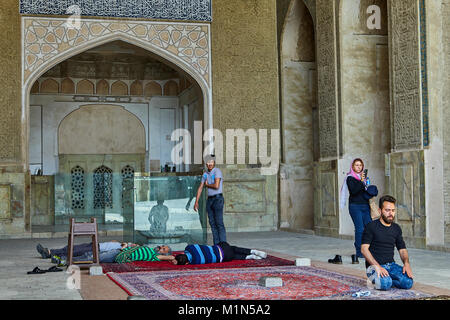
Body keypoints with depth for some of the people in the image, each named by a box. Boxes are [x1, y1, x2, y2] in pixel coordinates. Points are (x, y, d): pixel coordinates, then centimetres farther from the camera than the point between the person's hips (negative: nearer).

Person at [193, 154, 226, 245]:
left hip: (218, 199, -7)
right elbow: (200, 188, 14)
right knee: (212, 224, 5)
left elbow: (216, 186, -23)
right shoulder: (205, 174, 12)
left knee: (219, 223, -11)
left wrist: (207, 185, -3)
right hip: (209, 200, 7)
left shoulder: (217, 171, -11)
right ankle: (216, 245, 9)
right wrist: (196, 202, 9)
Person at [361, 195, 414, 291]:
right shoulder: (371, 227, -5)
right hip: (374, 266, -5)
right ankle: (374, 278, 0)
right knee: (385, 284, -33)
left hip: (391, 265, 5)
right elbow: (364, 248, -13)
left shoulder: (396, 228, 12)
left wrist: (406, 263, -7)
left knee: (408, 282, -21)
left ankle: (385, 280, 5)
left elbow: (402, 249, 15)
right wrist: (377, 266, -24)